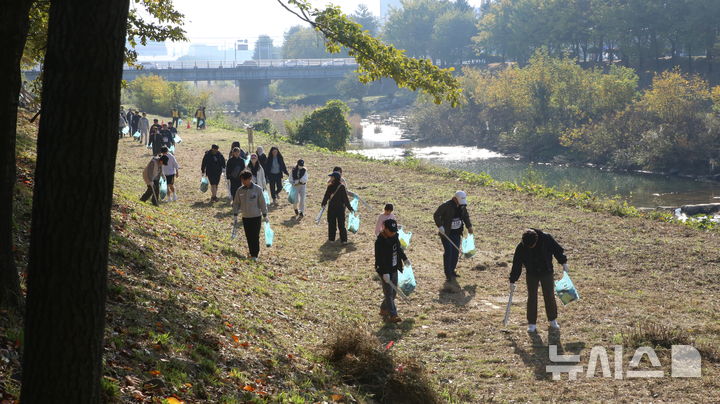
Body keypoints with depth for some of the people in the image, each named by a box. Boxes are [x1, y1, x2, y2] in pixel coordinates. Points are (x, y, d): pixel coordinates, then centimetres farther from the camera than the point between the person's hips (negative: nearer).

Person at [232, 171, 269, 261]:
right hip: (245, 217, 4)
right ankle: (253, 253, 17)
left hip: (256, 216, -4)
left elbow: (262, 202, -4)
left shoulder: (257, 189, -8)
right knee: (248, 237, 7)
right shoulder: (240, 190, 1)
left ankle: (255, 255, -1)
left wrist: (265, 215, -3)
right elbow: (236, 203, 9)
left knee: (255, 236, -5)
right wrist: (235, 214, 4)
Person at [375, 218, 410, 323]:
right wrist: (385, 273, -29)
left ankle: (383, 309, 32)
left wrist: (404, 258, 20)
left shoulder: (394, 236, 2)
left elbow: (399, 248, 22)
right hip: (385, 271, -8)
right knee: (389, 293, -5)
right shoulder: (380, 242, -23)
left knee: (393, 292, 16)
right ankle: (393, 315, -3)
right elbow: (379, 259, -25)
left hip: (394, 269, 8)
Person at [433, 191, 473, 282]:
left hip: (456, 233, 6)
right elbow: (436, 215, -15)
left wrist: (469, 226, 7)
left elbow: (466, 216, 18)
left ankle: (452, 271, 19)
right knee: (448, 252, -10)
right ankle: (448, 274, -5)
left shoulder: (462, 206, 2)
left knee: (456, 252, 6)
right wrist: (440, 226, -24)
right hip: (446, 233, -6)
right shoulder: (446, 206, -17)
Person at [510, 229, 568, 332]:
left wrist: (564, 262, -4)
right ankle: (531, 323, 11)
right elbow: (516, 264, -11)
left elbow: (558, 249, -4)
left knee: (549, 296, 7)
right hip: (531, 274, 0)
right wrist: (512, 280, -9)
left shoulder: (546, 239, -20)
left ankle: (552, 320, 24)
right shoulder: (521, 247, -19)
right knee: (532, 298, 1)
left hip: (546, 273, 0)